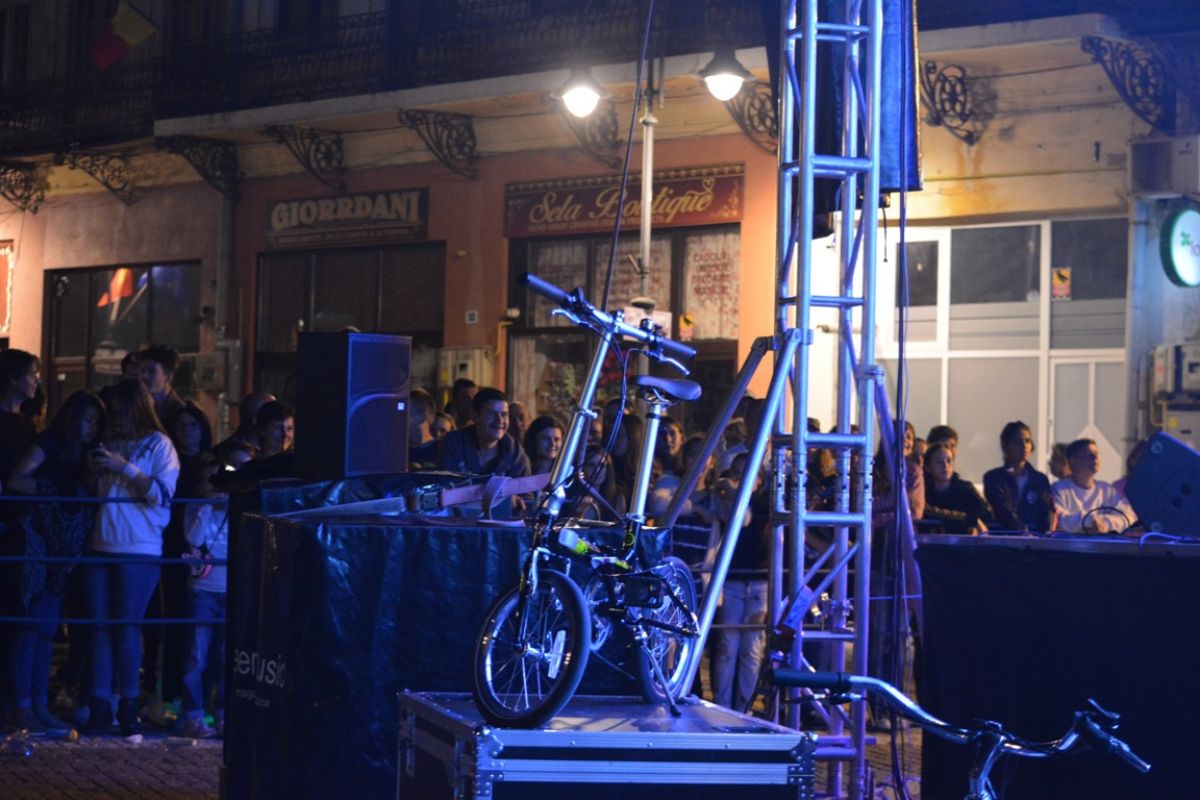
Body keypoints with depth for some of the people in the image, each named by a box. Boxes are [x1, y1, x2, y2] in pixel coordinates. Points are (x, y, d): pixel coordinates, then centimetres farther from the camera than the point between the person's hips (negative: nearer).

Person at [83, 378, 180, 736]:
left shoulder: (158, 445, 1)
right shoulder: (108, 442, 16)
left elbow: (162, 494, -11)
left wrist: (124, 467, -17)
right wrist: (93, 471, 1)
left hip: (138, 549, -4)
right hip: (100, 545, 5)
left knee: (127, 625, -4)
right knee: (99, 625, 1)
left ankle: (129, 706, 4)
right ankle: (100, 705, 3)